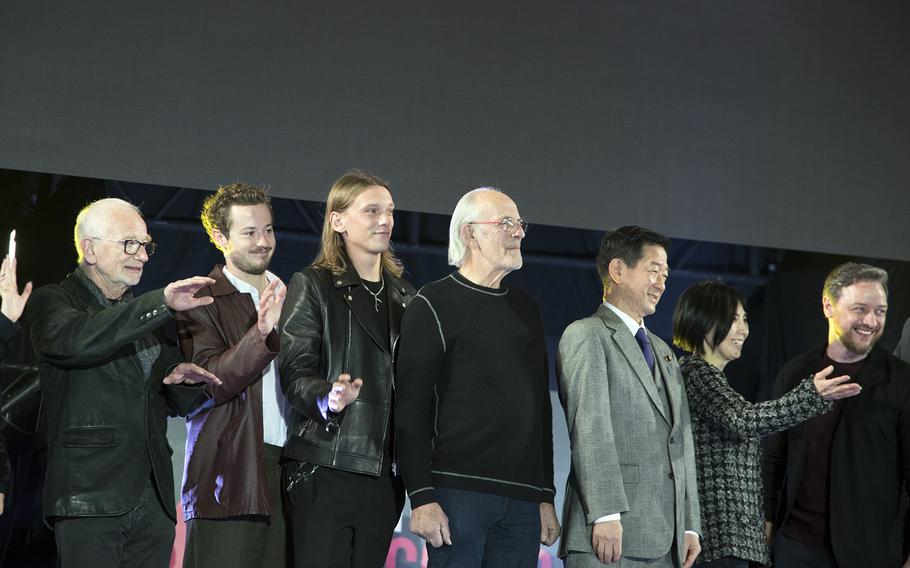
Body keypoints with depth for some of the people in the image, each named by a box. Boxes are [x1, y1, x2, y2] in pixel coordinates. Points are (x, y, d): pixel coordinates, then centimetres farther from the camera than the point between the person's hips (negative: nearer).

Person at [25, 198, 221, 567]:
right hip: (90, 499, -6)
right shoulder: (52, 302, 1)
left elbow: (179, 405, 26)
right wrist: (161, 304, -27)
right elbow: (73, 340, -24)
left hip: (153, 501, 6)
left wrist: (179, 380, 1)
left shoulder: (149, 315, 21)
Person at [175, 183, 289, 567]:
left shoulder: (289, 297, 18)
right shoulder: (201, 302, -1)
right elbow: (213, 381, -14)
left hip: (289, 469, 5)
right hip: (232, 473, -5)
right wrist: (261, 332, -27)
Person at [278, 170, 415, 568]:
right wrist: (328, 398, -27)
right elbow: (294, 373, -7)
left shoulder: (404, 296, 17)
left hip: (384, 475, 5)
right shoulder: (312, 285, 1)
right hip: (326, 470, -5)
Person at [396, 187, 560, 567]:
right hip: (458, 491, -5)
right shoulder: (435, 304, -1)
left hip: (522, 501, 6)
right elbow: (411, 408, -7)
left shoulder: (526, 308, 17)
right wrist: (422, 497, -14)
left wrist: (546, 495, 16)